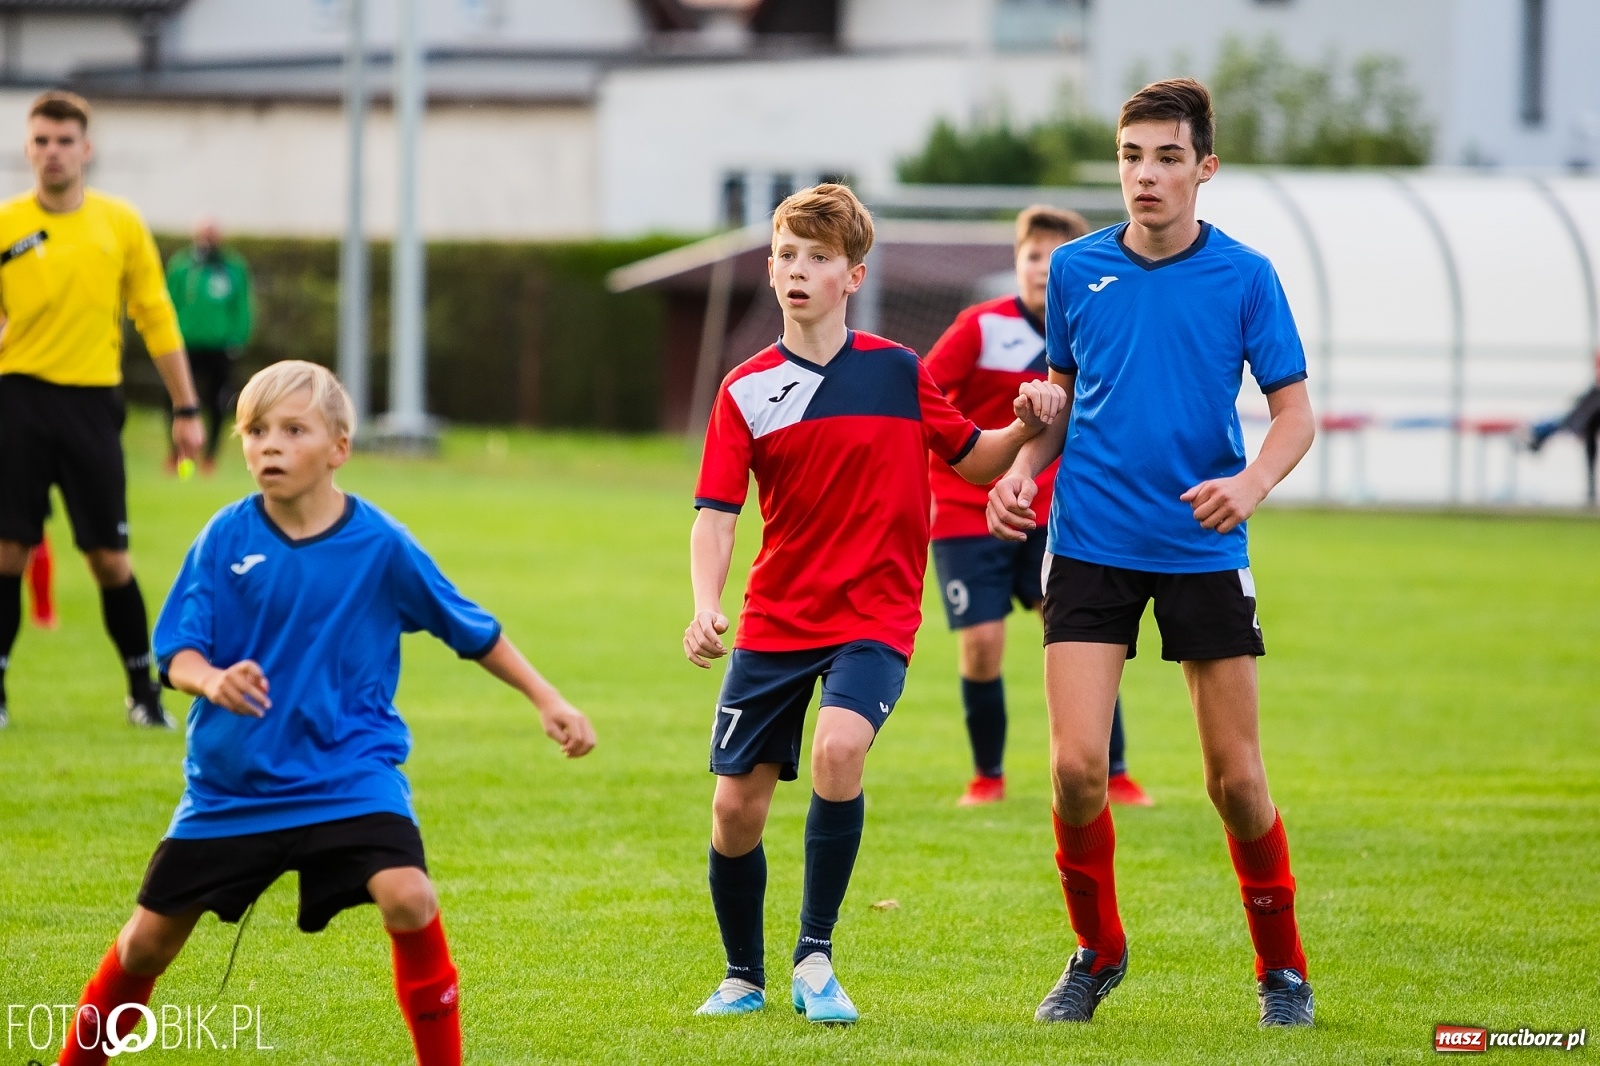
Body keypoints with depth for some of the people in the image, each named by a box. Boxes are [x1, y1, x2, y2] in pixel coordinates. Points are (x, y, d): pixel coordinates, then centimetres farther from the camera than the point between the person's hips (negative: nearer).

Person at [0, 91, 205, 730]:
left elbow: (157, 321, 7)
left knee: (109, 556, 1)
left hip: (91, 402, 0)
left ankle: (144, 692, 15)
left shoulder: (121, 224, 3)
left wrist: (185, 409, 5)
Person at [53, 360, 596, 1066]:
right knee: (149, 939, 7)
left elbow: (473, 632, 5)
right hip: (231, 781, 2)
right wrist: (212, 680, -32)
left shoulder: (381, 545, -8)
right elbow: (176, 652, -10)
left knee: (407, 898, -26)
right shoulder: (226, 538, -7)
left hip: (349, 771, -1)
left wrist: (547, 701, 5)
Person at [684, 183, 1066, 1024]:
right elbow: (715, 513, -5)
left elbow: (971, 460, 12)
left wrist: (1026, 427, -9)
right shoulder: (746, 390, 1)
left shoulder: (897, 373, 1)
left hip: (873, 617, -2)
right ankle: (743, 977, 26)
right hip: (774, 623, 2)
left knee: (838, 749, -29)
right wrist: (705, 607, -22)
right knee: (736, 806, 1)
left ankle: (815, 958, -16)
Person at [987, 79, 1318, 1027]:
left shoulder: (1245, 277, -3)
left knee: (1236, 777, 1)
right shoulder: (1077, 270, 4)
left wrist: (1253, 481, -22)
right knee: (1077, 766, -9)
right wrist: (1023, 471, 1)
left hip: (1203, 549, -1)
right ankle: (1097, 953, 13)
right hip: (1092, 546, 1)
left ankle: (1283, 969, 19)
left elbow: (1296, 412, -3)